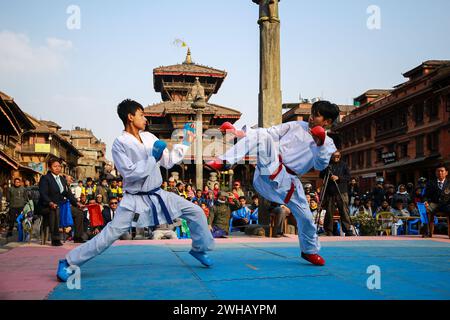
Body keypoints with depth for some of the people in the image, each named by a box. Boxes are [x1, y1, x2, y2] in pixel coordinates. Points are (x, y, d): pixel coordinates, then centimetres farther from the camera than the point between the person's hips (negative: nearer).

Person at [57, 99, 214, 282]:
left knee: (195, 212, 5)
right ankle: (69, 263, -2)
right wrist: (153, 157, -20)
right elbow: (130, 173, -23)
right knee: (110, 234, -15)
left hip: (157, 195, 6)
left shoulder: (149, 137, 5)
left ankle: (200, 249, 26)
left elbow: (168, 162, 12)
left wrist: (186, 142, 9)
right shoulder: (120, 144, -14)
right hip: (135, 199, -6)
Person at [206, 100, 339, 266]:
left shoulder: (328, 144, 5)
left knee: (305, 215, 2)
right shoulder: (296, 126, 7)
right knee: (261, 135, -26)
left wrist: (320, 144, -28)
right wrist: (243, 133, -5)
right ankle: (223, 162, -37)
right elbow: (270, 133, 6)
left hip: (287, 180, 1)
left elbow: (320, 165, -11)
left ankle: (309, 250, 30)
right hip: (270, 169, -1)